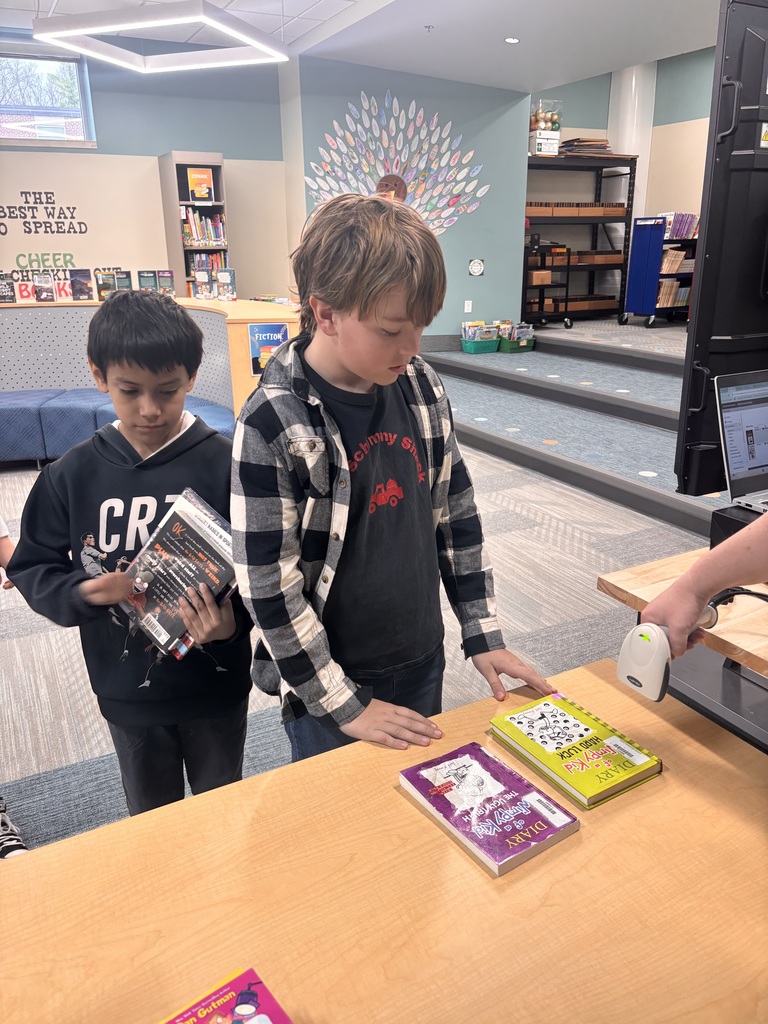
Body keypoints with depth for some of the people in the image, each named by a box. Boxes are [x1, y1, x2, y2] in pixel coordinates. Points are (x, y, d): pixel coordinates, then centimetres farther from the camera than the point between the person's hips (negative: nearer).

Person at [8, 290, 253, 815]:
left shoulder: (226, 464, -16)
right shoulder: (72, 475, -8)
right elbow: (33, 569, -1)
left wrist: (234, 620, -31)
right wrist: (84, 591, -20)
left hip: (216, 687, -1)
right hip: (128, 693, 2)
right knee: (152, 818, 25)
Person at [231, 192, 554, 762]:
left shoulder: (421, 385, -4)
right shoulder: (272, 425, -21)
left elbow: (457, 515, 4)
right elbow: (268, 587, -18)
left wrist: (483, 635, 4)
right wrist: (344, 705, -13)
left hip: (423, 665, 5)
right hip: (327, 686, -5)